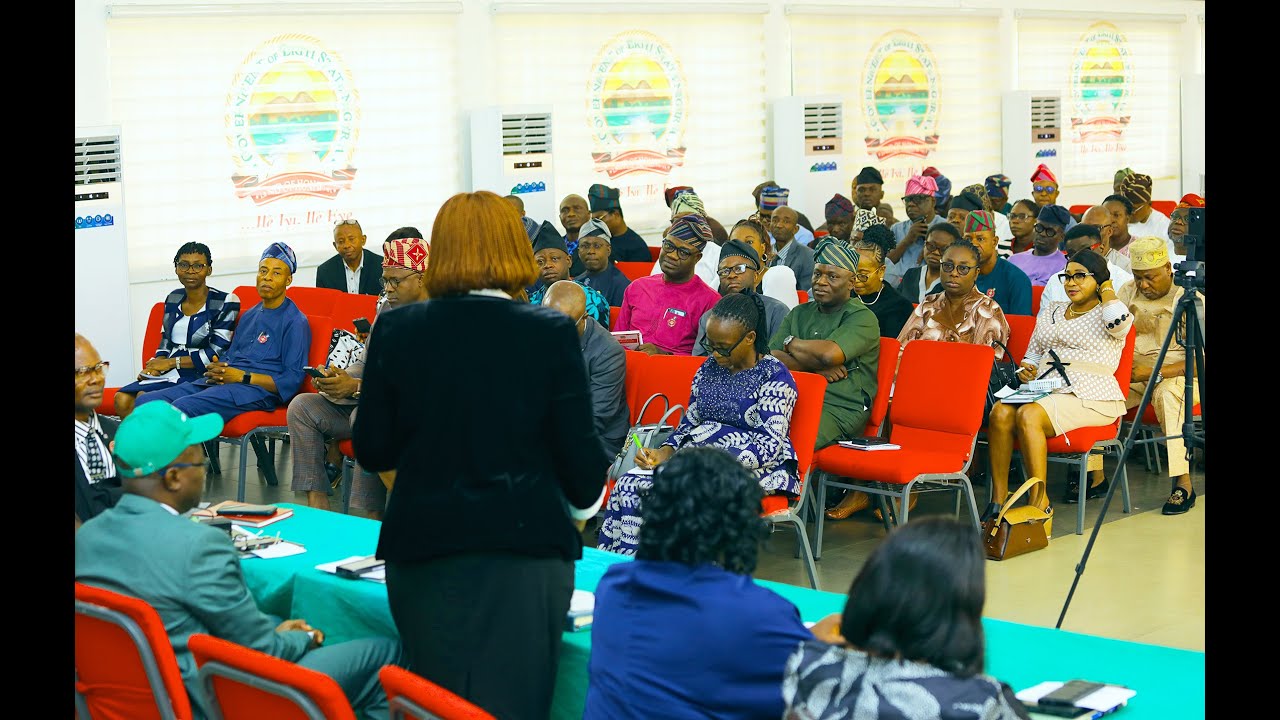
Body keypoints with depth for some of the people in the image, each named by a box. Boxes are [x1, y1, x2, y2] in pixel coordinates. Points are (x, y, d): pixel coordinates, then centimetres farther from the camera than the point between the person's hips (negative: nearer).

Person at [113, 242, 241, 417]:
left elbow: (217, 353, -10)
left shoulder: (224, 302, -4)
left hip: (200, 376, -6)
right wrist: (155, 365, -2)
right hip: (168, 375, 6)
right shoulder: (172, 299, 16)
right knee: (122, 399, -19)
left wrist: (171, 362, -8)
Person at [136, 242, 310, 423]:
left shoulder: (295, 322, -1)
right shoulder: (249, 315, 27)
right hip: (220, 382, 9)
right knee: (145, 401, -9)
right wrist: (215, 369, 4)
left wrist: (242, 376, -14)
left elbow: (293, 380, -10)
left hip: (257, 389, -9)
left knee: (182, 407, -32)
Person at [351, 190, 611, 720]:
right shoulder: (551, 332, -7)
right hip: (526, 541, -2)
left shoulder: (396, 330, -1)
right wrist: (582, 503, 17)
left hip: (423, 545, 2)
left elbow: (372, 451, 3)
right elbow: (579, 451, -4)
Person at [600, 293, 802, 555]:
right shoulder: (709, 368, 14)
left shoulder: (774, 376, -7)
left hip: (754, 467, -7)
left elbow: (771, 444, -15)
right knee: (629, 484, -20)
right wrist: (664, 452, -3)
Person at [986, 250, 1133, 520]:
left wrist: (1107, 289, 0)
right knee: (1000, 412, -26)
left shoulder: (1105, 313, 6)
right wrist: (1025, 369, 5)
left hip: (1089, 397, -6)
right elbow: (1033, 353, 30)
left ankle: (1040, 502, -28)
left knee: (1028, 415, -33)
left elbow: (1118, 320, -20)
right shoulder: (1051, 311, 26)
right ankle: (998, 500, -25)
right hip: (1045, 390, 6)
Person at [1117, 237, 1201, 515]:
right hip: (1132, 374, 5)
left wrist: (1157, 373, -23)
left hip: (1179, 376, -5)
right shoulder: (1127, 292, 11)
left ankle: (1183, 484, -35)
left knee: (1167, 394, -39)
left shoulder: (1191, 300, -5)